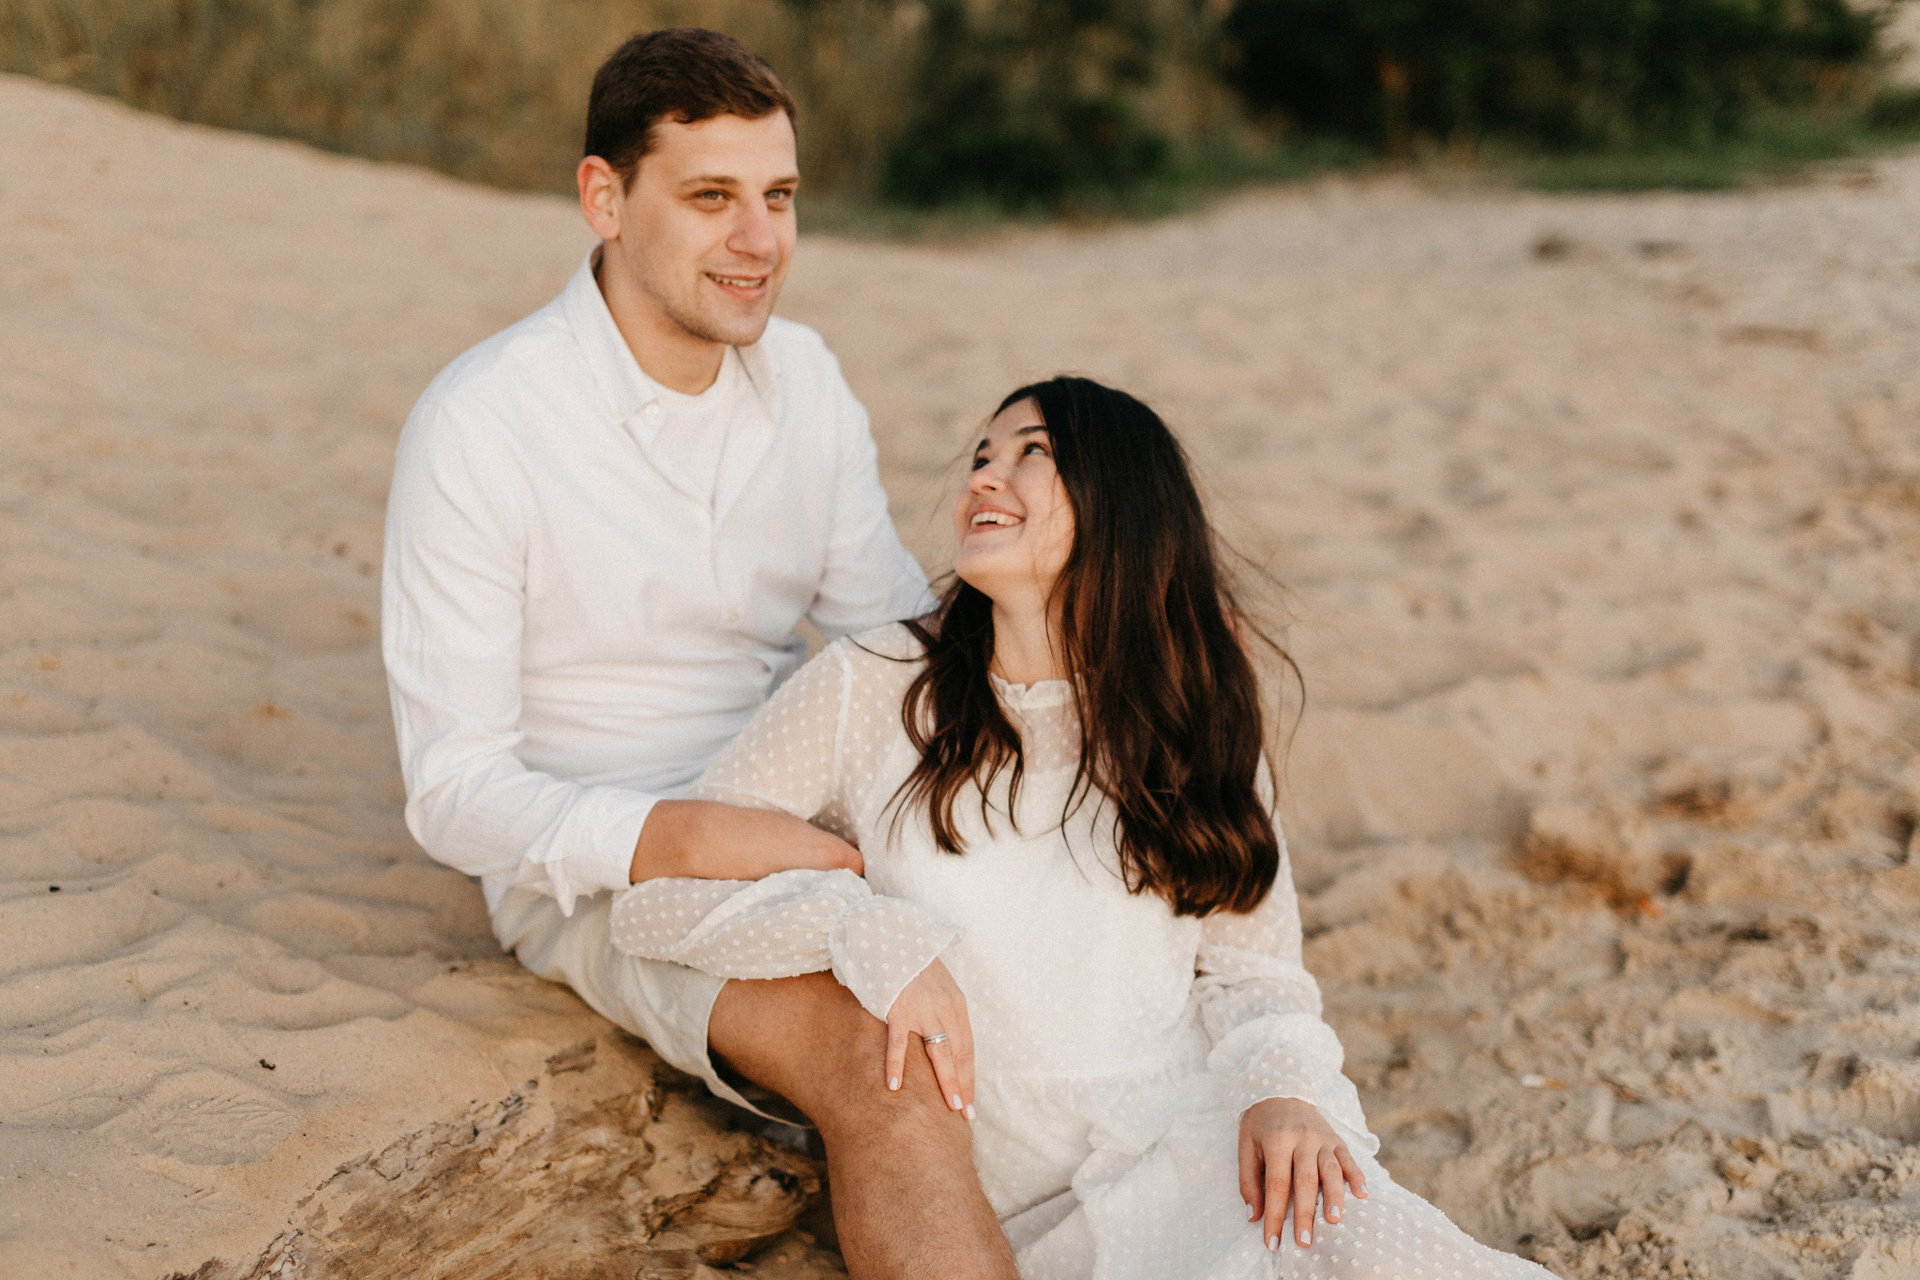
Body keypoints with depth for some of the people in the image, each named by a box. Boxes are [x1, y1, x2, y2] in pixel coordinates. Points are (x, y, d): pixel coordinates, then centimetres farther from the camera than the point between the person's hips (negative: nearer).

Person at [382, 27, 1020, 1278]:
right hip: (600, 873, -6)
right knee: (885, 1056, -32)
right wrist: (694, 839, -31)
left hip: (796, 829, 6)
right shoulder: (481, 426, -16)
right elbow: (458, 794, -15)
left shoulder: (803, 375, 2)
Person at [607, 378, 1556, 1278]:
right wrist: (878, 936, -17)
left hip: (1210, 1121, 3)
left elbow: (1249, 963, 10)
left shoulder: (1187, 719, 10)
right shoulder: (873, 690, 1)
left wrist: (1283, 1087, -12)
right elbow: (659, 889, -2)